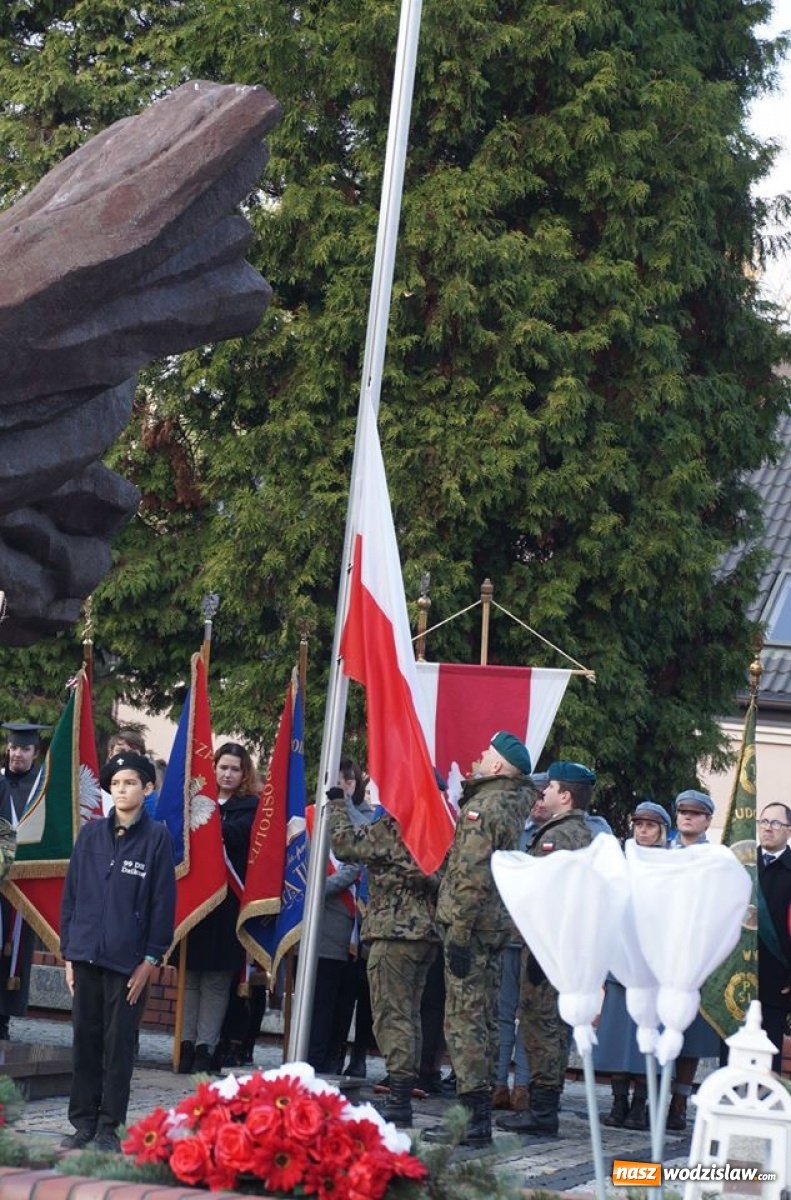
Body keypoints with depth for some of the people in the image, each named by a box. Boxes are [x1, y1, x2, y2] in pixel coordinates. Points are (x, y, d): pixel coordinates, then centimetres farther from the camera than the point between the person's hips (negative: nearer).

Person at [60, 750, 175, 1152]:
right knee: (85, 1040, 7)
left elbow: (163, 902, -2)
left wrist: (151, 959, -5)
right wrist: (68, 952, 5)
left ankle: (109, 1127, 10)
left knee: (118, 1044, 2)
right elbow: (71, 893, 9)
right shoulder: (90, 834, 7)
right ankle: (83, 1123, 15)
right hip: (86, 954, 3)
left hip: (128, 960, -3)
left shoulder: (157, 838, -2)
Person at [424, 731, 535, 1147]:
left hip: (470, 925, -10)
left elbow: (473, 877, -21)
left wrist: (459, 932, -20)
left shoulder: (483, 807, -15)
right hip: (496, 925, 10)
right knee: (483, 1018, 14)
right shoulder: (515, 800, 10)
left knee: (464, 1019, -8)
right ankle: (480, 1110, 19)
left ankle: (472, 1117, -10)